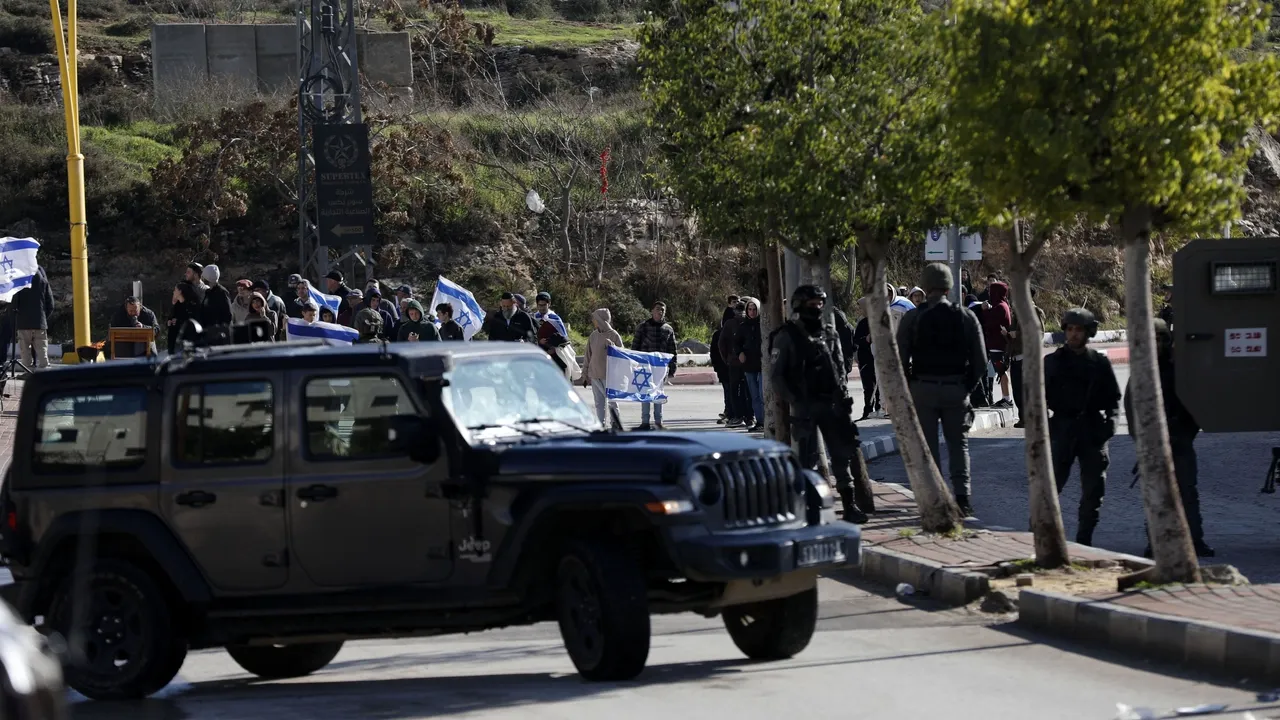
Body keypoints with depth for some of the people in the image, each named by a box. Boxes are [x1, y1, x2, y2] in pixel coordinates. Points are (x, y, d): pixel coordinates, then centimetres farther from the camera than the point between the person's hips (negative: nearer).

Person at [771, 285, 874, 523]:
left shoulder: (829, 336, 14)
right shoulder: (786, 337, -4)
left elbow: (840, 368, 20)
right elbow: (777, 375, -6)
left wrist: (844, 396, 5)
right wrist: (795, 401, -14)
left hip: (832, 404, 5)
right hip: (805, 406, -5)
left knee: (844, 453, 2)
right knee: (808, 457, -2)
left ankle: (851, 505, 6)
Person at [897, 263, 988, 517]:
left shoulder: (912, 318, -4)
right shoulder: (966, 317, 1)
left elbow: (900, 359, -6)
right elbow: (980, 362, 1)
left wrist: (908, 388, 7)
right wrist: (967, 386, 13)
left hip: (922, 389, -1)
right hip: (956, 389, 1)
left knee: (928, 446, 6)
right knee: (959, 443, 12)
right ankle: (962, 497, 1)